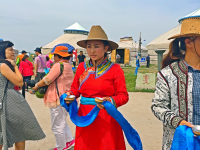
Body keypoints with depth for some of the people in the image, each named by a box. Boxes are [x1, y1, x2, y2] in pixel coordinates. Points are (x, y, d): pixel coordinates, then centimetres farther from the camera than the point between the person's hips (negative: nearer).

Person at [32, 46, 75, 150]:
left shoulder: (59, 65, -18)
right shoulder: (68, 65, 11)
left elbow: (47, 80, -17)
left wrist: (36, 86, -1)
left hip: (59, 99, -10)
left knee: (57, 126, 5)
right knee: (62, 122, 26)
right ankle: (69, 140, 28)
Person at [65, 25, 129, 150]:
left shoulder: (115, 69, -8)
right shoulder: (82, 67, 3)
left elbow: (124, 96, -8)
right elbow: (75, 88, 14)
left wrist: (110, 101, -26)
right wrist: (70, 94, -7)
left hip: (106, 120, -3)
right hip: (85, 117, 3)